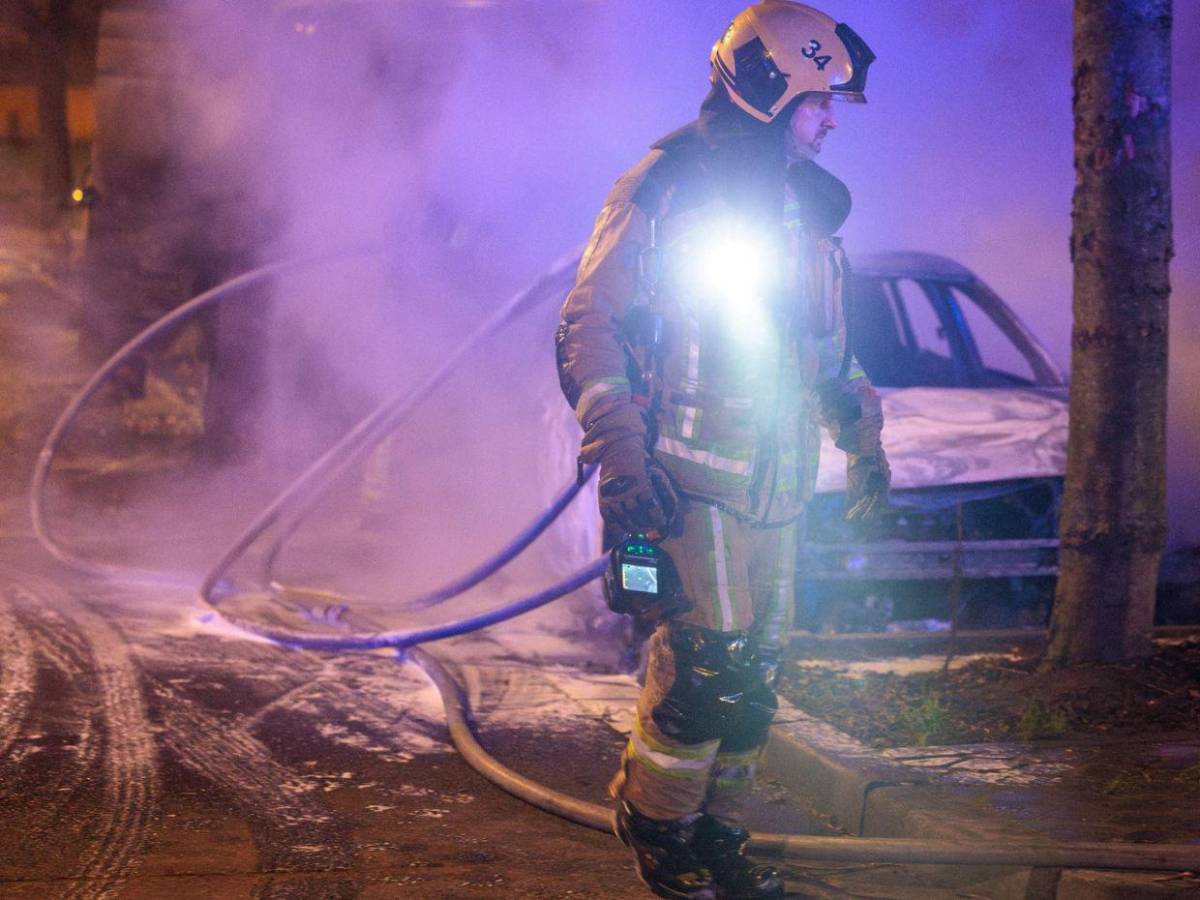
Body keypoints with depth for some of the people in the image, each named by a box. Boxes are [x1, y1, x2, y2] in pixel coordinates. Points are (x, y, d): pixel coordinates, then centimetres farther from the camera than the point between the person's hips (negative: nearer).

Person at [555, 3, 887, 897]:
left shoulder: (806, 203, 14)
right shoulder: (666, 191, -9)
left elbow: (830, 342, 27)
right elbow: (588, 323, -11)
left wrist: (861, 438, 24)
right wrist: (620, 454, -21)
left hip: (777, 483, 7)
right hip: (692, 473, -7)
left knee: (754, 673, 8)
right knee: (709, 658, -13)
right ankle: (654, 816, 7)